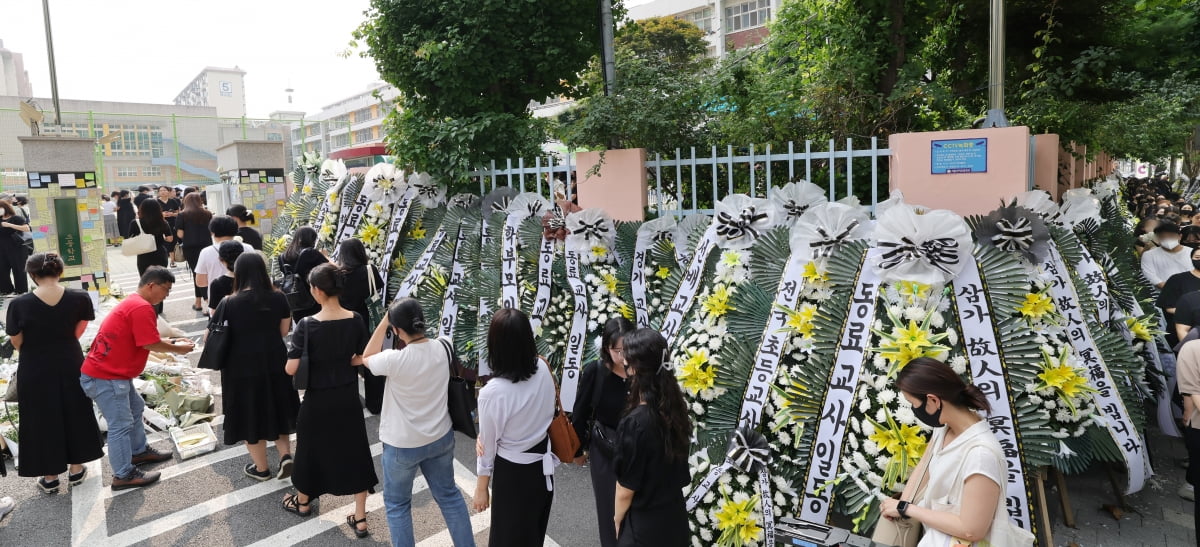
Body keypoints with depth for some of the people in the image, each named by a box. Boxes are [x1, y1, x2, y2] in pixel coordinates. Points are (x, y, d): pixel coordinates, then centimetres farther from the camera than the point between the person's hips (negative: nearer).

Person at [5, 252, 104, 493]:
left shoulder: (19, 304, -18)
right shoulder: (80, 298, -13)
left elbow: (16, 342, -5)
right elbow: (78, 332, 0)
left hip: (35, 370, -2)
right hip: (70, 366, 2)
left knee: (41, 420, 13)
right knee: (74, 414, 19)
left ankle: (50, 477, 26)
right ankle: (75, 469, 31)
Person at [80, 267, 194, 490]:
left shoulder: (133, 303, 14)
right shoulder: (142, 307, -20)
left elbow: (146, 339, 17)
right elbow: (150, 344, -20)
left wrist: (172, 342, 9)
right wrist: (177, 349, -5)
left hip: (112, 372, 11)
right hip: (105, 377, -11)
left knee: (135, 407, 23)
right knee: (121, 424, -4)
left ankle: (139, 451, 37)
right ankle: (124, 476, 5)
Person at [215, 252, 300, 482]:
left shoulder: (230, 303, -15)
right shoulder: (278, 298, -7)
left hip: (243, 367, -3)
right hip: (274, 363, 3)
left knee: (250, 415, 13)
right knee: (275, 409, 22)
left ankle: (261, 468, 26)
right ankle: (285, 456, 10)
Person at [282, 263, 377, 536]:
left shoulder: (308, 325, -20)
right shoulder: (355, 320, -10)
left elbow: (291, 368, -18)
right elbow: (363, 359, 0)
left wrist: (312, 360, 1)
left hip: (318, 400, -3)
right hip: (348, 398, 3)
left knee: (312, 449, 21)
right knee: (354, 452, 12)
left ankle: (303, 502, 46)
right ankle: (360, 519, 20)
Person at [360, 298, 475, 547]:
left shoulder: (395, 360, -27)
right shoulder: (442, 348, -13)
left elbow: (367, 358, -5)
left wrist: (383, 322, -9)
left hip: (402, 445, -5)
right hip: (441, 437, 5)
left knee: (397, 504, 19)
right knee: (448, 494, 23)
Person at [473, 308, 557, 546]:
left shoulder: (492, 393, -29)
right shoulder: (543, 369, -14)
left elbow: (488, 445, -15)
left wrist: (481, 488, 2)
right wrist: (484, 435, -6)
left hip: (513, 473, -5)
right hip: (543, 465, 5)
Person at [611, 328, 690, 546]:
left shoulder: (635, 422, -28)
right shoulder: (674, 407, -7)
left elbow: (626, 486, -18)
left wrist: (618, 520, -1)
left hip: (644, 525, -6)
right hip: (674, 517, 6)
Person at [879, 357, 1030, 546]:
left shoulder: (981, 454, -31)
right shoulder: (945, 425, -8)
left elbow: (971, 530, -26)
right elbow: (924, 466, 9)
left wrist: (905, 508, -18)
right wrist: (901, 506, -3)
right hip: (936, 528, 6)